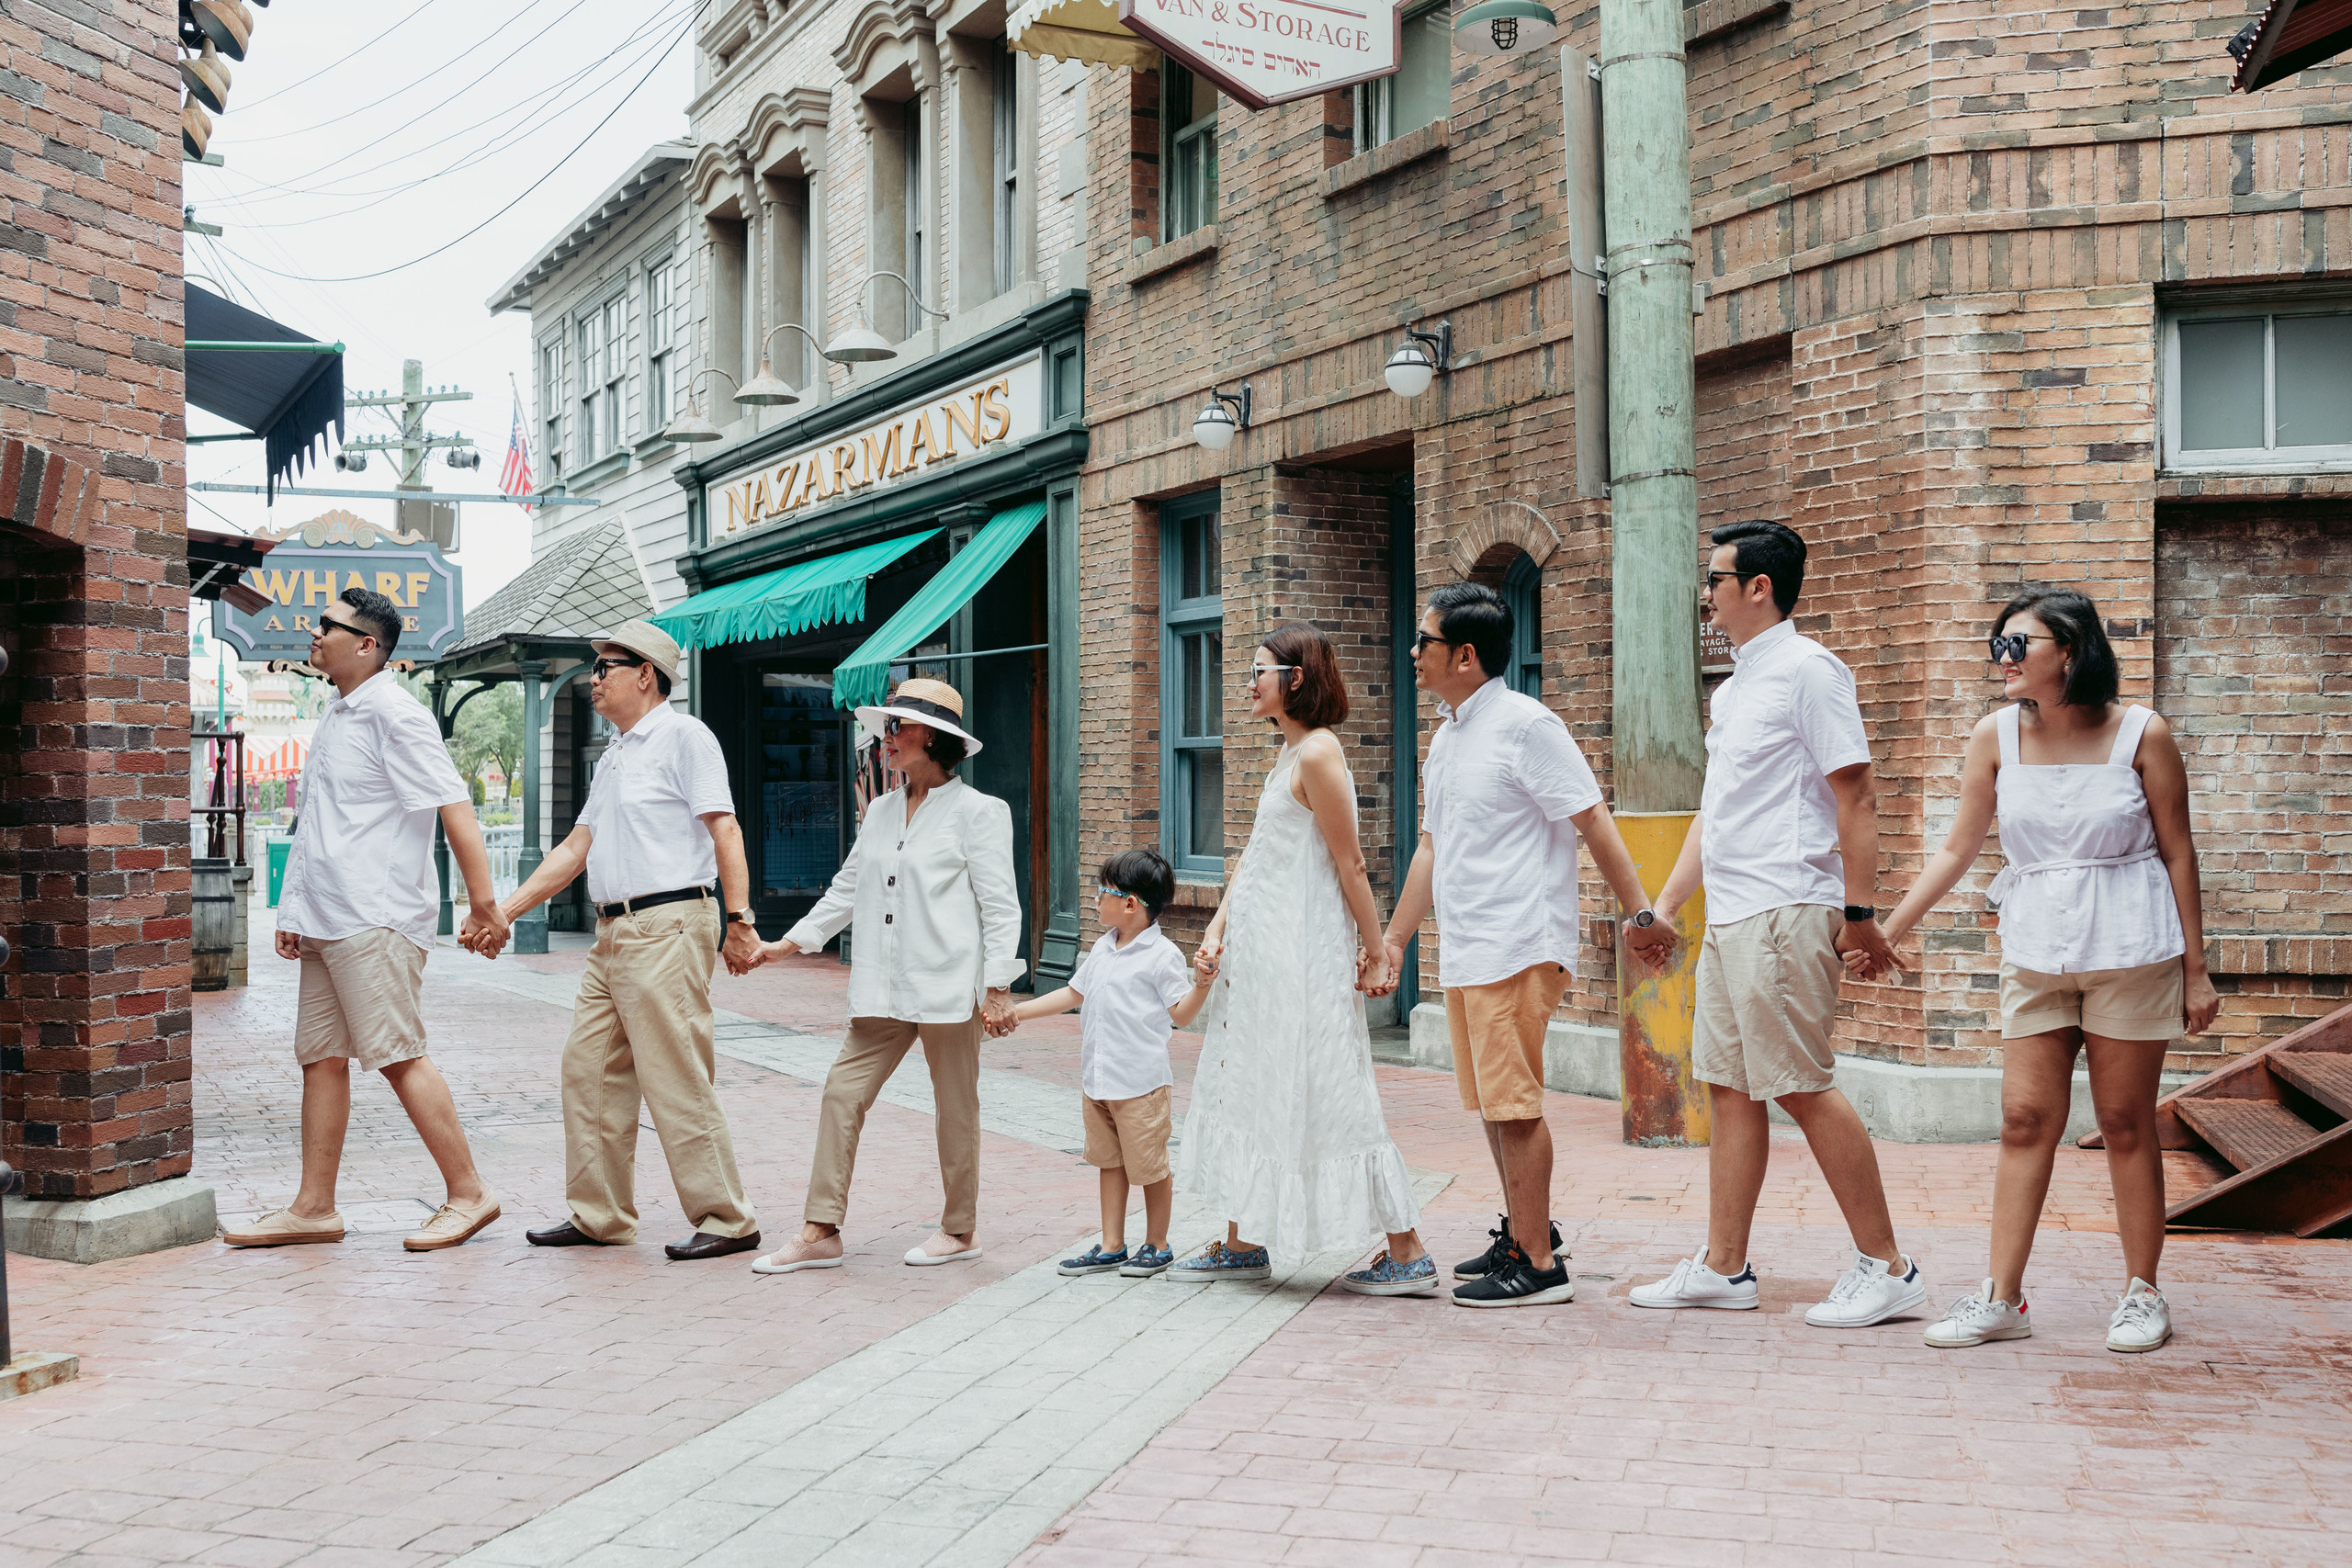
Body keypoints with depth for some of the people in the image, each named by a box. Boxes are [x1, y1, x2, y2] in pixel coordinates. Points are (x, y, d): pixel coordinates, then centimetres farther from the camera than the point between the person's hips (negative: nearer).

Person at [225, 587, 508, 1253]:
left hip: (376, 919, -9)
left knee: (397, 1055, -8)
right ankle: (314, 1207, 15)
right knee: (320, 1058, 9)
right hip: (327, 921, 9)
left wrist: (482, 901, -21)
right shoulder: (336, 717, 18)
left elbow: (454, 807, -17)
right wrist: (294, 912, 22)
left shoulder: (395, 715, -11)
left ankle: (468, 1193, -1)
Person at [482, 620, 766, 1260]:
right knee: (588, 1068, 9)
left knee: (677, 1080, -8)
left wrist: (738, 920, -21)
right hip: (614, 935, 9)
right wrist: (503, 912, 20)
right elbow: (575, 848, 24)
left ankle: (726, 1220, -1)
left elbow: (724, 830, -13)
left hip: (668, 928, -9)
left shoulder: (683, 736, -4)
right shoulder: (614, 757, 22)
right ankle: (599, 1215, 18)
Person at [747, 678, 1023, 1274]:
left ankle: (960, 1229, 18)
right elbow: (847, 890, 20)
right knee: (843, 1093, -1)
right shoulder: (880, 811, 14)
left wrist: (998, 988, -11)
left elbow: (1000, 907, -6)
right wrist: (787, 945, 15)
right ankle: (820, 1233, 2)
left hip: (949, 987, -6)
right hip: (884, 990, 6)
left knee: (955, 1107, 4)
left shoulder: (976, 811, -4)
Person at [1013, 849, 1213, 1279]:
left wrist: (1201, 985, -29)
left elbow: (1182, 1016, -11)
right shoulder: (1103, 948, 11)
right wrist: (1019, 1011, 20)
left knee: (1149, 1166, 3)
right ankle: (1111, 1247, 22)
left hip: (1140, 1082, -7)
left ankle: (1156, 1245, 18)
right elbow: (1072, 993, 22)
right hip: (1097, 1078, 8)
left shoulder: (1162, 955, -11)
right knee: (1110, 1162, 14)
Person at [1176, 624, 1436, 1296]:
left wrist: (1375, 951, -14)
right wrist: (1216, 929, 7)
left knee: (1330, 1096, -6)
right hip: (1262, 951, 10)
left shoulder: (1318, 754, -16)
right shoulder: (1285, 755, 13)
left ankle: (1408, 1253, 1)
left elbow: (1350, 864, -16)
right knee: (1247, 1085, 14)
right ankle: (1244, 1244, 24)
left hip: (1304, 954, -10)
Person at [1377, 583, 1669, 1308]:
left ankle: (1538, 1264, 0)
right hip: (1464, 951, 9)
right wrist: (1394, 938, 24)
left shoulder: (1525, 725, -12)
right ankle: (1524, 1234, 27)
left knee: (1513, 1103, -7)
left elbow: (1595, 822, -12)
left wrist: (1640, 913, -15)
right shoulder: (1445, 736, 15)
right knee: (1490, 1104, 14)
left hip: (1519, 948, -9)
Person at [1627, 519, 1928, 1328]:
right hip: (1729, 916, 9)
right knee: (1730, 1086, 10)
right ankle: (1724, 1267, 16)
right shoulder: (1733, 687, 19)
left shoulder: (1807, 671, -9)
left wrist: (1859, 912, -17)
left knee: (1801, 1087, -7)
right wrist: (1665, 905, 22)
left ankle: (1886, 1267, 2)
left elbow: (1857, 795, -13)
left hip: (1785, 912, -9)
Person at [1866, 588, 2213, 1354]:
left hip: (2131, 949, -3)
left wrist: (2196, 970, 0)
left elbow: (2177, 853, -1)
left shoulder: (2141, 734, -7)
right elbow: (1957, 848, 7)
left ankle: (2142, 1294, 17)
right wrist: (1886, 932, 3)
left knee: (2127, 1122, 5)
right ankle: (2001, 1298, 5)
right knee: (2026, 1118, 0)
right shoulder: (1997, 736, 1)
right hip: (2035, 951, 3)